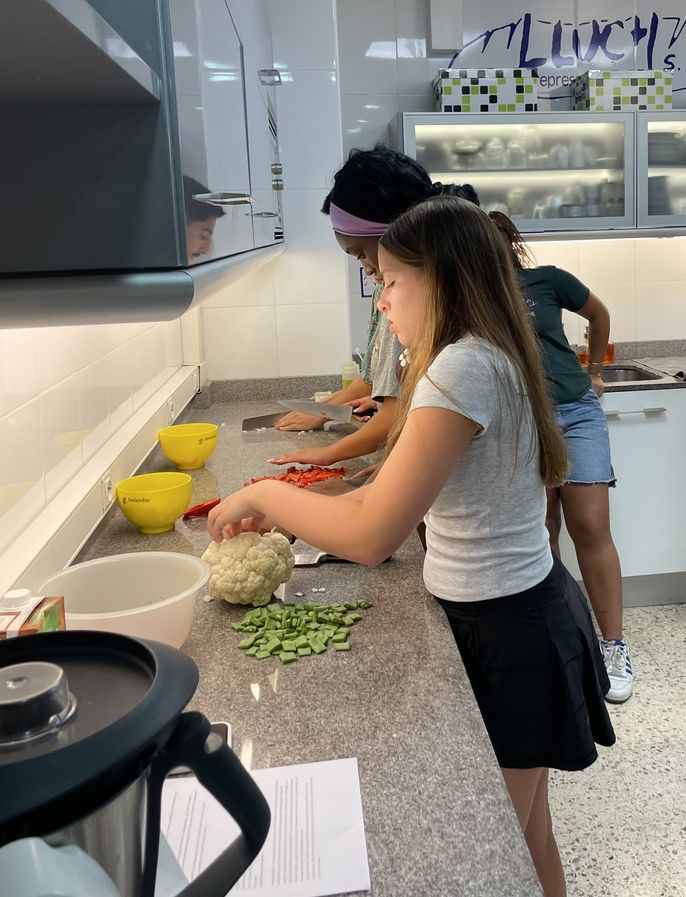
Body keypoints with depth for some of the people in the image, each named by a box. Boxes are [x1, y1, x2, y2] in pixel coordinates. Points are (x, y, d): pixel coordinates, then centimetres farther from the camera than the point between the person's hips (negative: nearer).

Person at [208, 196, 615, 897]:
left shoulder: (462, 369, -25)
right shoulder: (489, 358, 6)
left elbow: (371, 535, -29)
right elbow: (401, 489, 10)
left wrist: (264, 495, -15)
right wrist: (286, 509, 5)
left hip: (505, 632, -9)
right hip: (521, 609, 9)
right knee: (521, 830, 26)